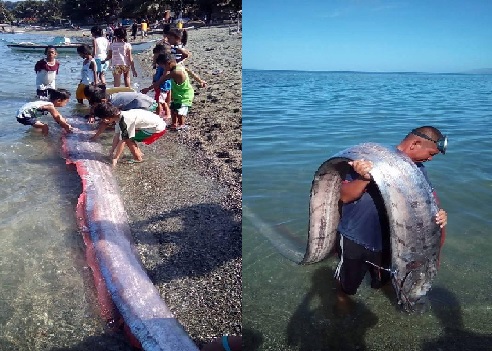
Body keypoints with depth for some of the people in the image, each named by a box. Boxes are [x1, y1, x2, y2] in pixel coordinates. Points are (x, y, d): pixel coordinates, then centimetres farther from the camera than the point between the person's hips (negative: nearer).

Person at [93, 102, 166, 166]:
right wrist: (111, 152, 10)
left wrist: (115, 158, -12)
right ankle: (139, 154, 22)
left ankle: (138, 159, 2)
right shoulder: (119, 117, 1)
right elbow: (116, 136, 7)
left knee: (127, 138, -11)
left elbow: (122, 141, -20)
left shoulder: (124, 120, -25)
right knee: (127, 136, 10)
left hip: (158, 128, -9)